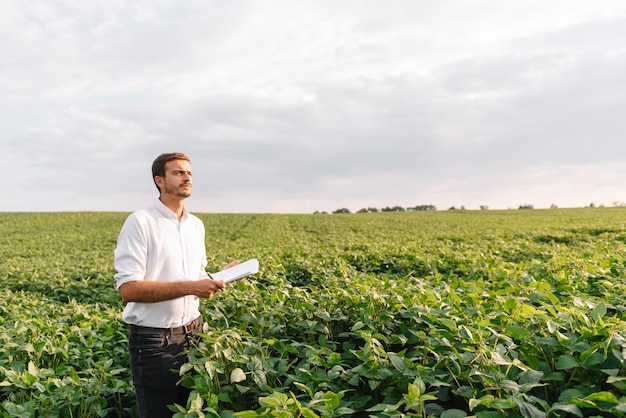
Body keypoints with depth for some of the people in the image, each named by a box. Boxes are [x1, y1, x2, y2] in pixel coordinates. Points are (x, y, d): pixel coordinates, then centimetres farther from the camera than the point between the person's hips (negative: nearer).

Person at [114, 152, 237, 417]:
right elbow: (128, 288, -21)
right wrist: (189, 287, -25)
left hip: (193, 334, 7)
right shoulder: (140, 222, -13)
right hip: (154, 341, -6)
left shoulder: (197, 225, 8)